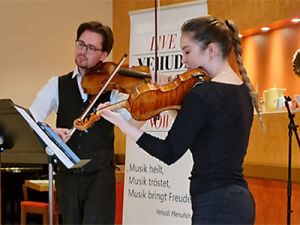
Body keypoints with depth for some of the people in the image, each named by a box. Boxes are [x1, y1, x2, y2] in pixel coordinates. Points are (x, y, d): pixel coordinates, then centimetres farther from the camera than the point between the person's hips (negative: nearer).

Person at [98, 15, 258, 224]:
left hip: (216, 207, -9)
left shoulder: (202, 95, -17)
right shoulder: (243, 90, 10)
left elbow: (169, 154, -15)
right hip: (239, 201, 9)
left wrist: (122, 123, -12)